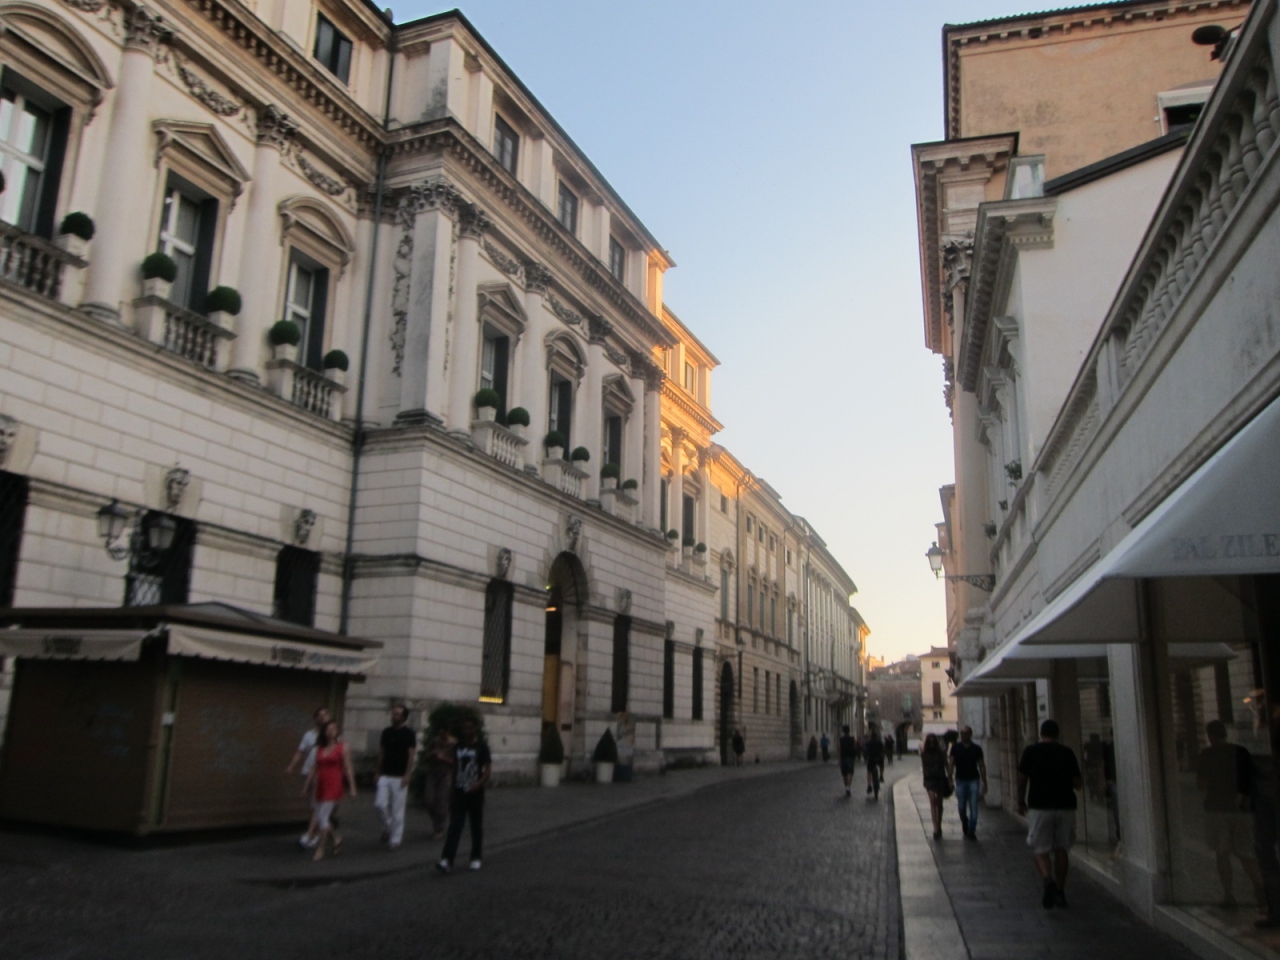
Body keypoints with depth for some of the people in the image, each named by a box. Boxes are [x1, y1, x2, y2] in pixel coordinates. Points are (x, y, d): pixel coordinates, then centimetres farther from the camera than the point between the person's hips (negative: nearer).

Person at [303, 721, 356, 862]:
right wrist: (307, 786, 16)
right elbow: (314, 768, 16)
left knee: (323, 817, -9)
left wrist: (352, 787, -9)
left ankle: (320, 850, 3)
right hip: (321, 786, 6)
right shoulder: (320, 748, 11)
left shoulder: (342, 747, -3)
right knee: (320, 817, 9)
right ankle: (336, 838, 32)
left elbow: (348, 769, -5)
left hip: (334, 786, -6)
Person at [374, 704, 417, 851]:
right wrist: (378, 772, 10)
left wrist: (407, 775, -14)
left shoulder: (409, 734, -5)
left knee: (397, 809, 0)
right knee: (380, 804, -4)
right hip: (385, 776, 4)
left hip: (399, 777, -4)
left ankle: (395, 840, 9)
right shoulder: (386, 732, 8)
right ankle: (388, 827, 21)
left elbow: (411, 755, -8)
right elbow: (381, 753, 14)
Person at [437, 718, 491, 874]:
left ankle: (476, 858, 21)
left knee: (477, 827, 9)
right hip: (459, 792, 3)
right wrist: (453, 788, 15)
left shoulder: (481, 747, -4)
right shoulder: (457, 746, 9)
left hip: (475, 793, -3)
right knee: (454, 826, -6)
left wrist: (479, 784, -26)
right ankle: (447, 860, -12)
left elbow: (487, 769, -9)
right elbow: (455, 768, 16)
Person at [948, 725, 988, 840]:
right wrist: (950, 780, -6)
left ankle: (971, 832, 1)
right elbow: (951, 764, 1)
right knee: (962, 807, 6)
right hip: (960, 781, 0)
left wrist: (984, 783, 3)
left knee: (973, 808, -4)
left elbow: (982, 767, 6)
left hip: (974, 780, 0)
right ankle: (965, 828, 30)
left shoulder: (976, 749, 2)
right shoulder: (955, 747, 0)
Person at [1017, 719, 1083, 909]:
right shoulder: (1067, 752, 1)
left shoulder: (1030, 751, -1)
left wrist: (1021, 802, 14)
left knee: (1041, 850, 2)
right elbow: (1077, 783, 1)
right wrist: (1080, 781, 24)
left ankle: (1048, 880, -24)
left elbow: (1022, 780, 0)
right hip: (1065, 806, 2)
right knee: (1060, 849, 14)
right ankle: (1060, 892, 17)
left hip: (1039, 807, -2)